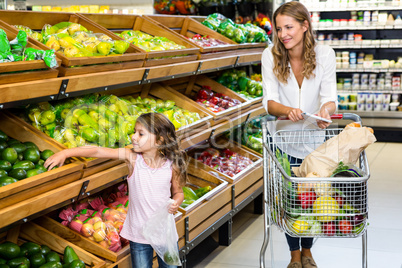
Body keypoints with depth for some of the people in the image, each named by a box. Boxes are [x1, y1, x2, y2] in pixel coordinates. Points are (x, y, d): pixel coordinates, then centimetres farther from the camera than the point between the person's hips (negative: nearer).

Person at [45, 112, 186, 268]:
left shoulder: (171, 165, -11)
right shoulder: (132, 157, -12)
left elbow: (178, 191, 6)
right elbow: (98, 151, -18)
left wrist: (176, 203, -17)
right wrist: (66, 153, -26)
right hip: (139, 233, 0)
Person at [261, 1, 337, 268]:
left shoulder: (324, 54, -14)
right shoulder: (271, 56, -14)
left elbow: (330, 96, -17)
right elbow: (269, 101, -18)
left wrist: (326, 109, -41)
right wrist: (288, 111, -40)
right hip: (282, 136, 0)